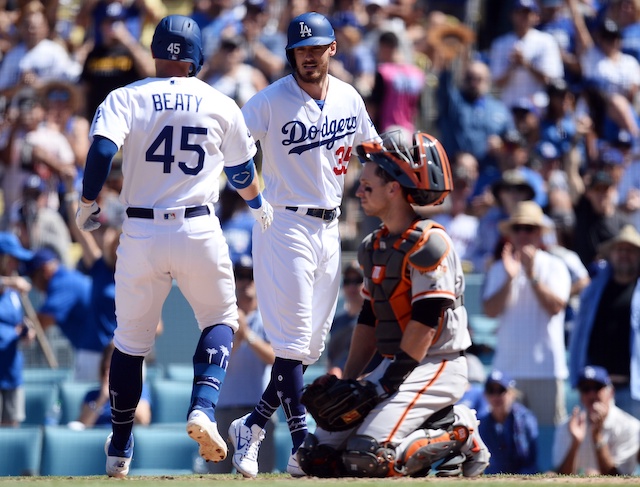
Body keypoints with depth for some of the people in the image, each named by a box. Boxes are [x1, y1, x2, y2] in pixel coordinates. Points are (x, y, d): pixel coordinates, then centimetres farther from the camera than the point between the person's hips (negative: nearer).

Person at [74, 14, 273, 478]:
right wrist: (258, 203, 36)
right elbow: (241, 173, 16)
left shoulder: (126, 98, 0)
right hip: (199, 231, 0)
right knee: (220, 320, 18)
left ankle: (120, 449, 20)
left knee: (131, 339, 13)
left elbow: (101, 149, -17)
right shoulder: (222, 105, 5)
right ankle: (203, 408, -9)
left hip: (141, 232, 0)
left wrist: (88, 204, -2)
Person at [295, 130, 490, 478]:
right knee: (316, 456, 1)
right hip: (395, 367, 9)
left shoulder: (428, 244, -14)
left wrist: (388, 383, -21)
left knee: (367, 458, -25)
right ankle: (434, 425, 9)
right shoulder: (374, 247, 13)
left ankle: (457, 436, -1)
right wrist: (348, 381, 7)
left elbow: (425, 322, -19)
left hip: (437, 367, -9)